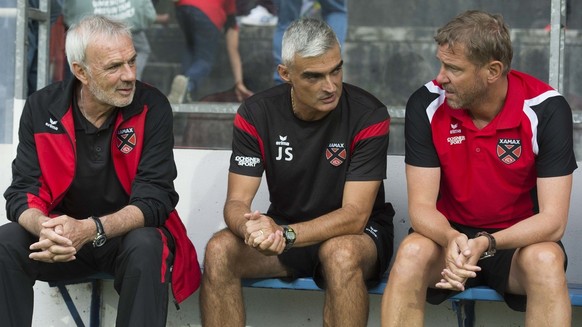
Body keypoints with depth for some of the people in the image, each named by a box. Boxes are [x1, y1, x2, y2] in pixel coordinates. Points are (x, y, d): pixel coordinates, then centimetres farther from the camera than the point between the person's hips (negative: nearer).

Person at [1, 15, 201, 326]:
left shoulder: (152, 107, -14)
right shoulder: (41, 108, -7)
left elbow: (154, 199, -19)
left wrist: (90, 230, -37)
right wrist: (44, 228, -34)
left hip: (130, 233, -2)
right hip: (64, 238, 2)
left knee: (146, 248, -35)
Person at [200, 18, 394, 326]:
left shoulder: (368, 115, -17)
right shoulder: (255, 113, -8)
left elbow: (355, 215, -21)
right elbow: (236, 202, -10)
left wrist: (285, 234, -37)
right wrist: (250, 228, -37)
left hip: (357, 234, -3)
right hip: (281, 230, 3)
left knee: (340, 254, -37)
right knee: (218, 250, -25)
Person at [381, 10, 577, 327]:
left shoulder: (546, 109, -18)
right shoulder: (426, 104, -13)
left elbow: (552, 220, -20)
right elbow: (421, 205, -13)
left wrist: (487, 243, -38)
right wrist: (451, 240, -37)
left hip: (519, 239, -1)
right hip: (449, 234, 1)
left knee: (546, 260, -35)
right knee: (412, 253, -31)